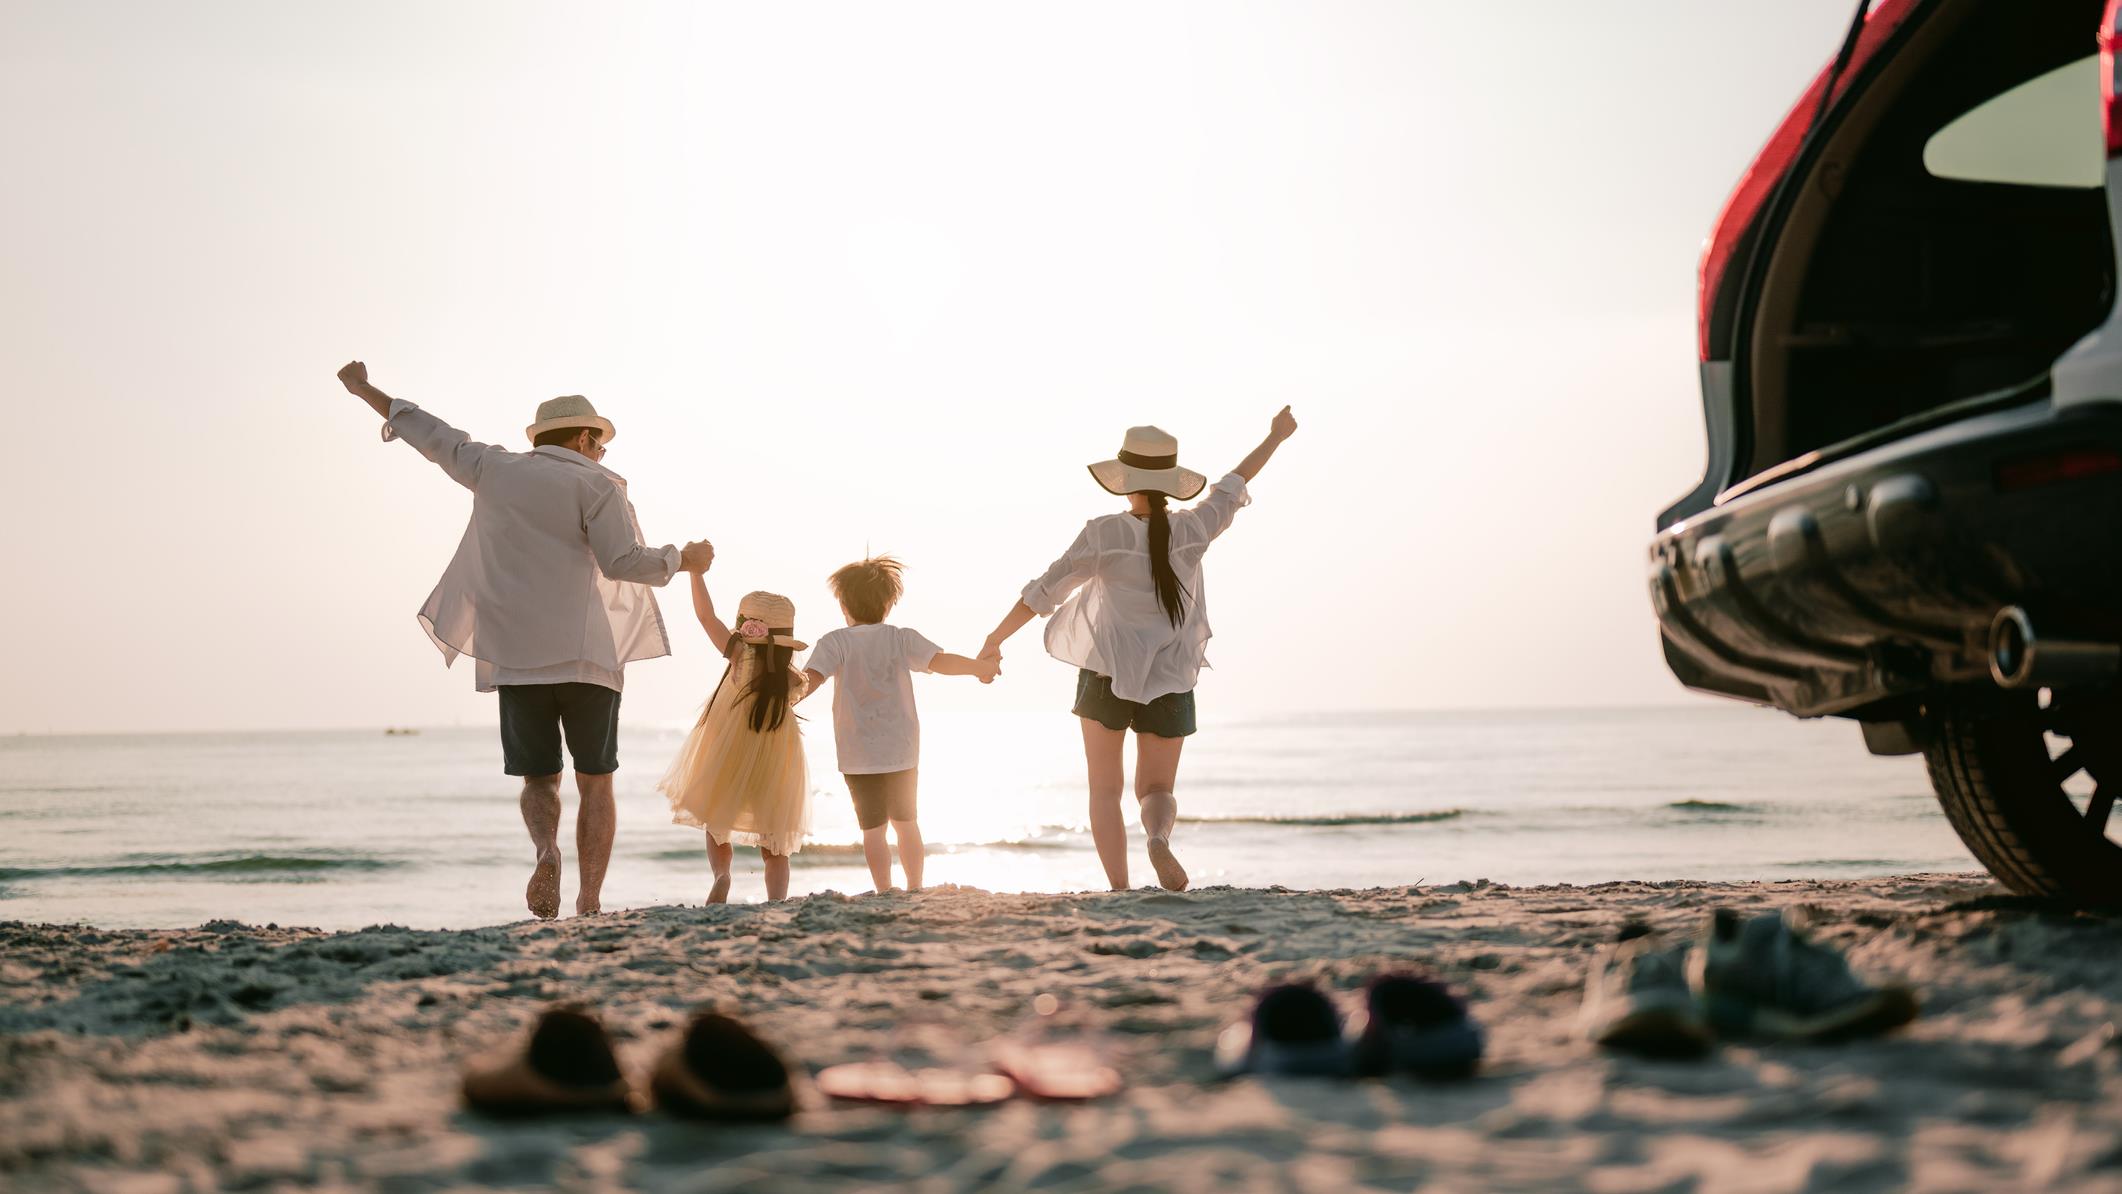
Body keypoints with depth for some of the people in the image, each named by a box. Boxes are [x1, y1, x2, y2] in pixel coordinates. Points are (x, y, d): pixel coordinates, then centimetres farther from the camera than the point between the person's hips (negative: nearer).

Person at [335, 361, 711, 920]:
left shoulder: (495, 470, 11)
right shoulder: (595, 485, 0)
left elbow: (431, 434, 22)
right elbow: (623, 561, -10)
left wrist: (365, 390, 36)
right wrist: (685, 559, 7)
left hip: (515, 657, 3)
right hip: (585, 654, -3)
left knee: (538, 778, 11)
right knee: (595, 781, 7)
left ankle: (545, 848, -21)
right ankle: (590, 903, -3)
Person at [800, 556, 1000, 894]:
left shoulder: (836, 642, -5)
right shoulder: (901, 639, -1)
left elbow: (810, 678, -18)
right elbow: (941, 661, -10)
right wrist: (981, 668, 4)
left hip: (859, 754, -2)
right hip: (903, 751, 2)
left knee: (873, 828, 3)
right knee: (906, 821, 19)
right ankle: (915, 888, 20)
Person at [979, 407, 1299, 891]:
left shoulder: (1104, 534, -14)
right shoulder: (1192, 530, -8)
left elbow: (1042, 593, -11)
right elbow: (1234, 484, 10)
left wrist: (995, 639, 1)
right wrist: (1276, 437, 26)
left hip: (1106, 674, -2)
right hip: (1169, 683, 2)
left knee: (1105, 791, 12)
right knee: (1158, 791, 13)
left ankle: (1119, 889, -2)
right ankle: (1159, 838, -22)